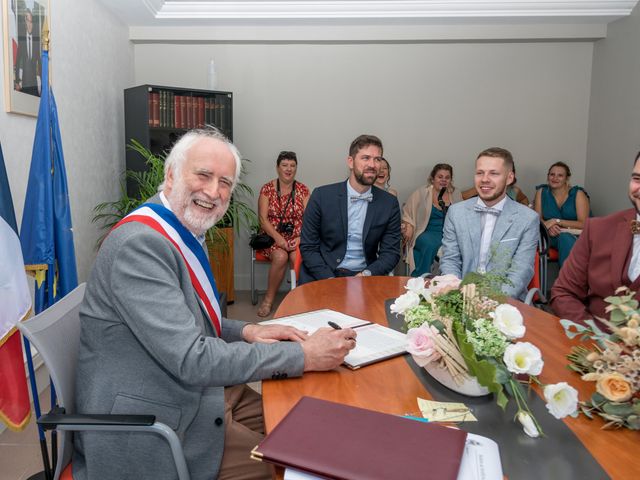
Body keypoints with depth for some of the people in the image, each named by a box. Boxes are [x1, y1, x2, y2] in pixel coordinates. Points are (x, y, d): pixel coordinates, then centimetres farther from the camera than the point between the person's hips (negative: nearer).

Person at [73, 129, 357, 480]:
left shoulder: (183, 232, 6)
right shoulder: (139, 243, -25)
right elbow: (191, 359, -28)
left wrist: (244, 332, -3)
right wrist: (303, 355, -24)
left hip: (195, 389, 9)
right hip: (149, 426, -9)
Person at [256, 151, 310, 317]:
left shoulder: (303, 190, 7)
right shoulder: (267, 189, 3)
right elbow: (263, 219, -4)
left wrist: (301, 237, -16)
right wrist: (279, 238, -16)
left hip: (297, 237, 1)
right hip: (273, 237, -1)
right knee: (280, 256, -32)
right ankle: (269, 299, -14)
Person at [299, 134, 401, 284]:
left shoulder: (389, 203, 2)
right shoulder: (322, 196, -3)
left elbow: (391, 252, 5)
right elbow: (308, 247, -1)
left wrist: (367, 274, -13)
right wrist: (329, 280, -15)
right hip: (323, 276, -1)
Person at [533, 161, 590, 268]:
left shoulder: (578, 194, -4)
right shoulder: (541, 191, 4)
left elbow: (583, 224, -11)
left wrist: (557, 221, -20)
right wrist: (548, 225, -21)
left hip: (574, 236, -2)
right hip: (550, 235, 2)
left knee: (564, 237, -38)